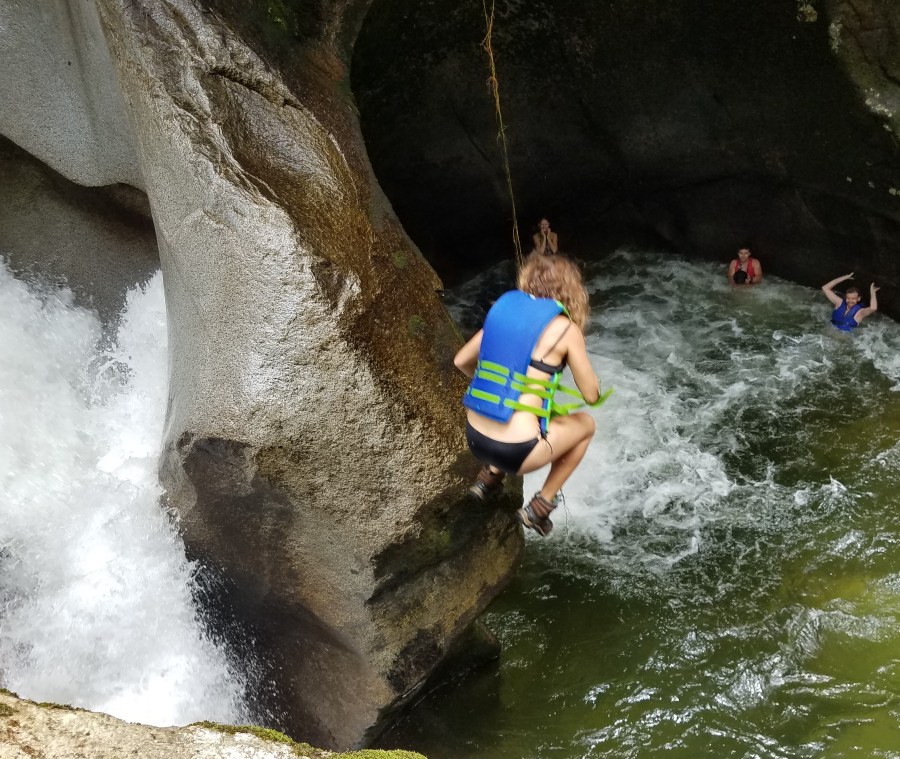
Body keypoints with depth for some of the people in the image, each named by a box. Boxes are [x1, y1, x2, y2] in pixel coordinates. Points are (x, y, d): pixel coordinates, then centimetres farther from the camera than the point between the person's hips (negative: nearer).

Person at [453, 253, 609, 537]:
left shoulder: (503, 307, 7)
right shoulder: (565, 328, -7)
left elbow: (461, 362, 16)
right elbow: (591, 396, 0)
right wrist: (594, 388, 23)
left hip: (474, 439, 6)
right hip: (514, 450, -6)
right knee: (586, 423, 22)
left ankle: (490, 475, 26)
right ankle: (539, 507, 18)